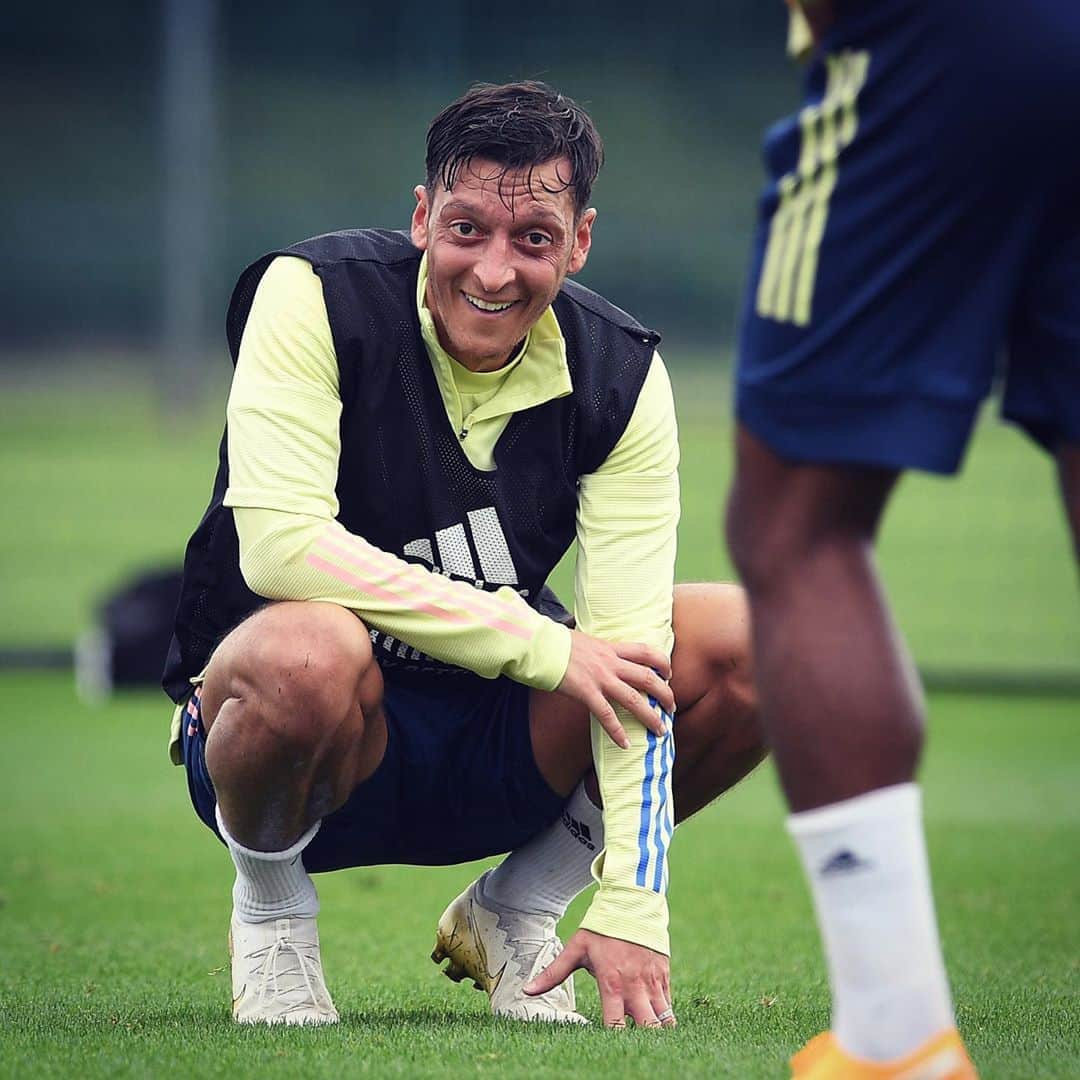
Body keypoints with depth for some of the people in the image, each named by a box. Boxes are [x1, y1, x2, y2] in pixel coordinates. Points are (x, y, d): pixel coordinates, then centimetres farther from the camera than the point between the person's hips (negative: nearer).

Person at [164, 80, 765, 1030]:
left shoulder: (620, 375, -7)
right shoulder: (315, 296, -16)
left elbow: (629, 657, -15)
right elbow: (280, 541, -29)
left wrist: (632, 907, -25)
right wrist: (540, 645, -27)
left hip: (495, 754, 4)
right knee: (306, 652, -40)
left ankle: (514, 911, 6)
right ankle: (268, 906, -5)